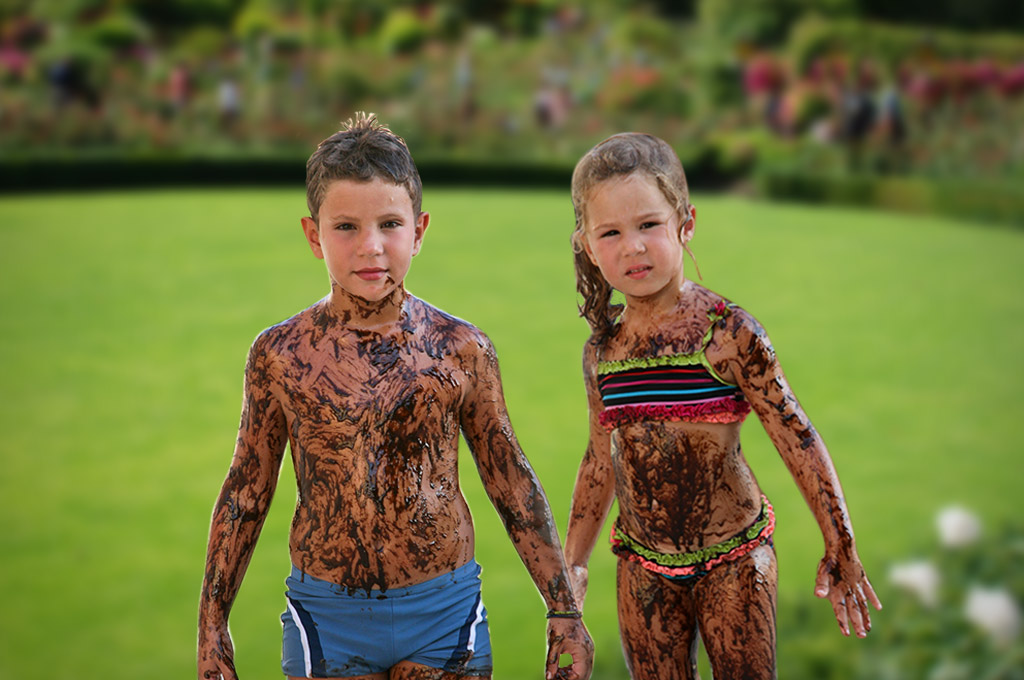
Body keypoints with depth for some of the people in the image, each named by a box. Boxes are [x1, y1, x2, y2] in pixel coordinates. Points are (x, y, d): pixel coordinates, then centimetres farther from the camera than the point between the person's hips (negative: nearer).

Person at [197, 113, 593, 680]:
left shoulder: (462, 351, -3)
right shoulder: (279, 355, -3)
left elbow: (513, 484, 5)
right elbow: (246, 491, 6)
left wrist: (564, 614, 6)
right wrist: (212, 627, 9)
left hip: (444, 612, 0)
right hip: (325, 618, 0)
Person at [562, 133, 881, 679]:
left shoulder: (728, 334, -15)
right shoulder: (601, 350, -1)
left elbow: (797, 439, -11)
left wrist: (840, 550, -10)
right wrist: (572, 565, 16)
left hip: (733, 561, -4)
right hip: (642, 567, 4)